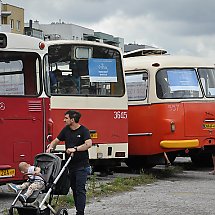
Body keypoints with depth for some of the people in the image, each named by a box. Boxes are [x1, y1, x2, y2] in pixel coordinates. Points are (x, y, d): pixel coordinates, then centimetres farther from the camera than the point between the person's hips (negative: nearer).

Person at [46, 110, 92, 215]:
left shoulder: (83, 130, -9)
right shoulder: (66, 130, 9)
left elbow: (88, 144, -24)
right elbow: (56, 140, 17)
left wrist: (75, 149, -27)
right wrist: (50, 147, -4)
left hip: (81, 165, -6)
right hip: (70, 164, 6)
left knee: (80, 189, -9)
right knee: (74, 188, 11)